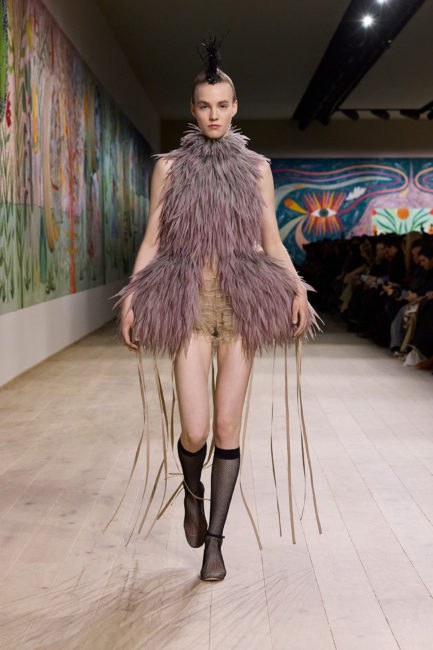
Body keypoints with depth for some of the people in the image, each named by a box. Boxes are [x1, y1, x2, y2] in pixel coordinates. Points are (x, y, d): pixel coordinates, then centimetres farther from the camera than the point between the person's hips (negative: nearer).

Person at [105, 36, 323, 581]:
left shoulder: (256, 167, 10)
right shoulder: (170, 167, 7)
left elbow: (271, 240, 9)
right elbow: (152, 238, 7)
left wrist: (297, 288, -5)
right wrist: (131, 296, -3)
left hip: (242, 303, 1)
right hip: (190, 304, -1)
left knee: (228, 427, 2)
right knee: (195, 432, -7)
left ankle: (215, 541, 16)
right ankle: (193, 491, 30)